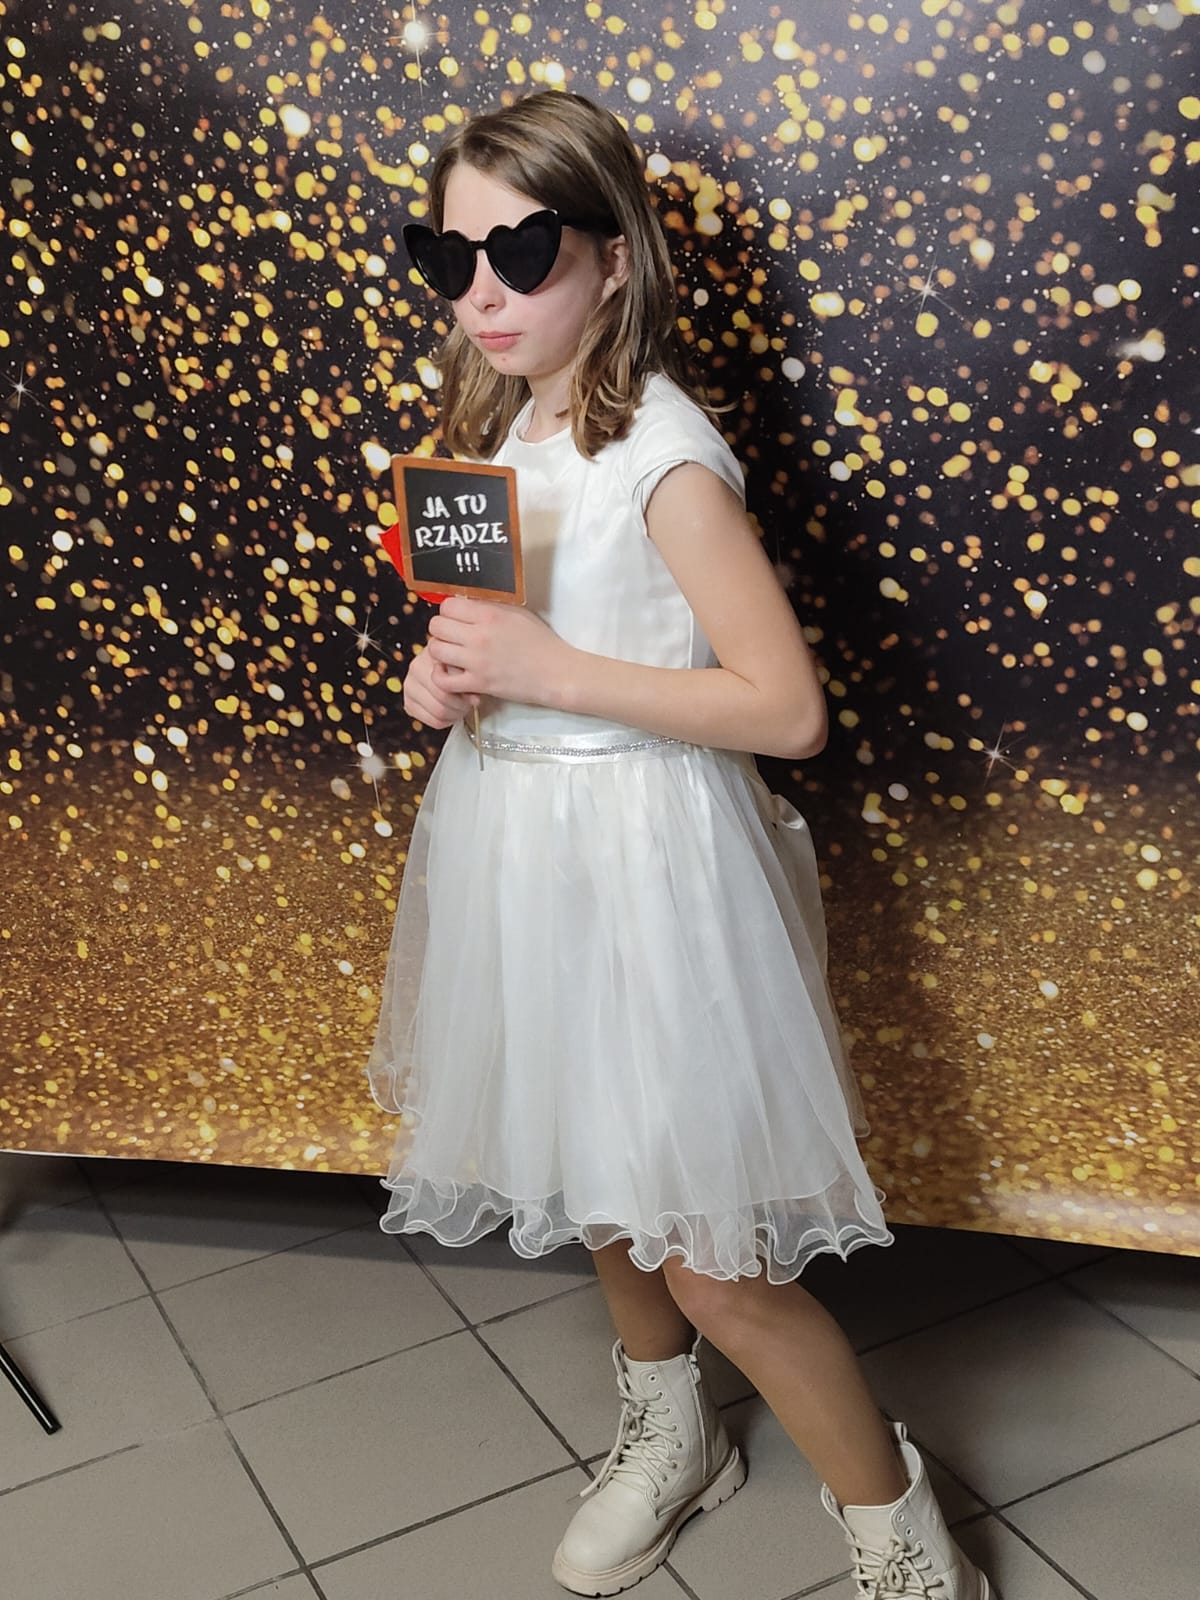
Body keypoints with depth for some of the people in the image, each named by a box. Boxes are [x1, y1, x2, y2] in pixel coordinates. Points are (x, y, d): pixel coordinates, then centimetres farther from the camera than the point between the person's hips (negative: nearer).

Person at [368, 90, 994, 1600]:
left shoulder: (663, 455, -19)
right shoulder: (496, 430, 5)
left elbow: (788, 708, -23)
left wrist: (549, 672, -26)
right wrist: (445, 671, -4)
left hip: (639, 858, -7)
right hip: (517, 840, 8)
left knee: (710, 1258, -1)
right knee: (601, 1191, 23)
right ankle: (669, 1436, 48)